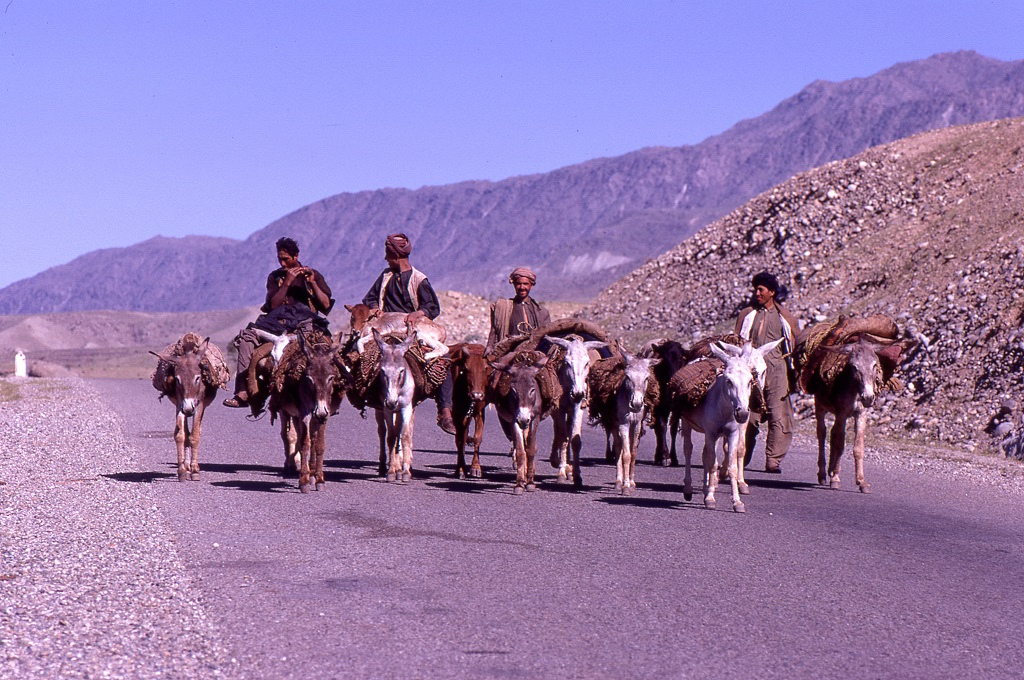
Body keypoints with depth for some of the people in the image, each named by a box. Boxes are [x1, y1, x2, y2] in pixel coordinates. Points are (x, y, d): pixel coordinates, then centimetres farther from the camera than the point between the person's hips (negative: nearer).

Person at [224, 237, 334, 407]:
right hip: (280, 319, 2)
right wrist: (287, 282, -6)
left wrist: (312, 283, -6)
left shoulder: (313, 275, 15)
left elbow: (326, 305, 6)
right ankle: (243, 392, -28)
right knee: (247, 336, -23)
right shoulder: (275, 277, 18)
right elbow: (273, 305, 3)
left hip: (306, 319, -2)